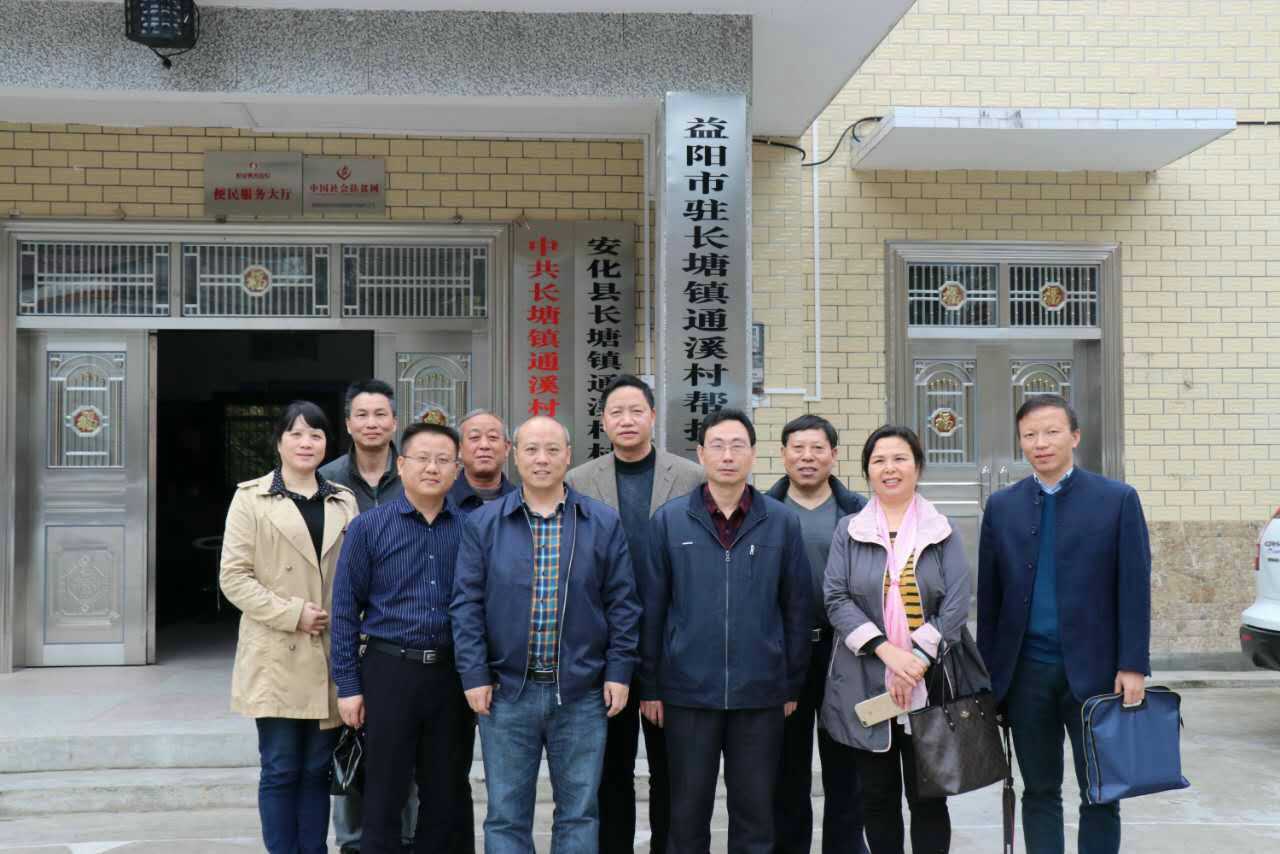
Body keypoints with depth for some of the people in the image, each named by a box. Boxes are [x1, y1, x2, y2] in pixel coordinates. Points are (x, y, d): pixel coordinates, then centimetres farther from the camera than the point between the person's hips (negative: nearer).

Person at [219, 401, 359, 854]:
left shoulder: (344, 501, 12)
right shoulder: (251, 498, 2)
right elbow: (233, 576, -4)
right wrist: (292, 613, -14)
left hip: (329, 658, 3)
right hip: (277, 657, -3)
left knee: (317, 770, 8)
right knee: (280, 771, 0)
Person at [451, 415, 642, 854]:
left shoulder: (604, 523, 3)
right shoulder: (483, 523, 2)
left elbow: (622, 603, 3)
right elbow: (466, 604, 1)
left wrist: (619, 672, -2)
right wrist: (474, 675, -6)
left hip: (582, 692, 0)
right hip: (506, 690, 0)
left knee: (578, 813, 9)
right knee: (506, 815, 8)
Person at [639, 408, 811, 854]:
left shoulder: (782, 521, 1)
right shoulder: (669, 520, 0)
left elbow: (797, 609, 4)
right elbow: (651, 608, 1)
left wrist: (793, 685, 4)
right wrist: (650, 686, 0)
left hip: (760, 693, 1)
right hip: (688, 691, 0)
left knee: (755, 815, 11)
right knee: (688, 813, 11)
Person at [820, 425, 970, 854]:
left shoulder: (942, 532, 5)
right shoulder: (848, 530, 6)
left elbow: (956, 605, -3)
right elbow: (836, 598, -3)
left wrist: (917, 660, -14)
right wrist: (886, 650, -15)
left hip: (928, 685, -1)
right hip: (866, 686, 1)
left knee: (927, 797, 4)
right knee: (877, 797, 9)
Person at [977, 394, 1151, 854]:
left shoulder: (1118, 499, -2)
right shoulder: (1002, 506, 6)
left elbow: (1134, 588, -4)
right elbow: (989, 596, 7)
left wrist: (1133, 666, -10)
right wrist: (987, 673, 6)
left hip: (1093, 669, -2)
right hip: (1026, 671, 2)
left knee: (1100, 792, 6)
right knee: (1040, 791, 10)